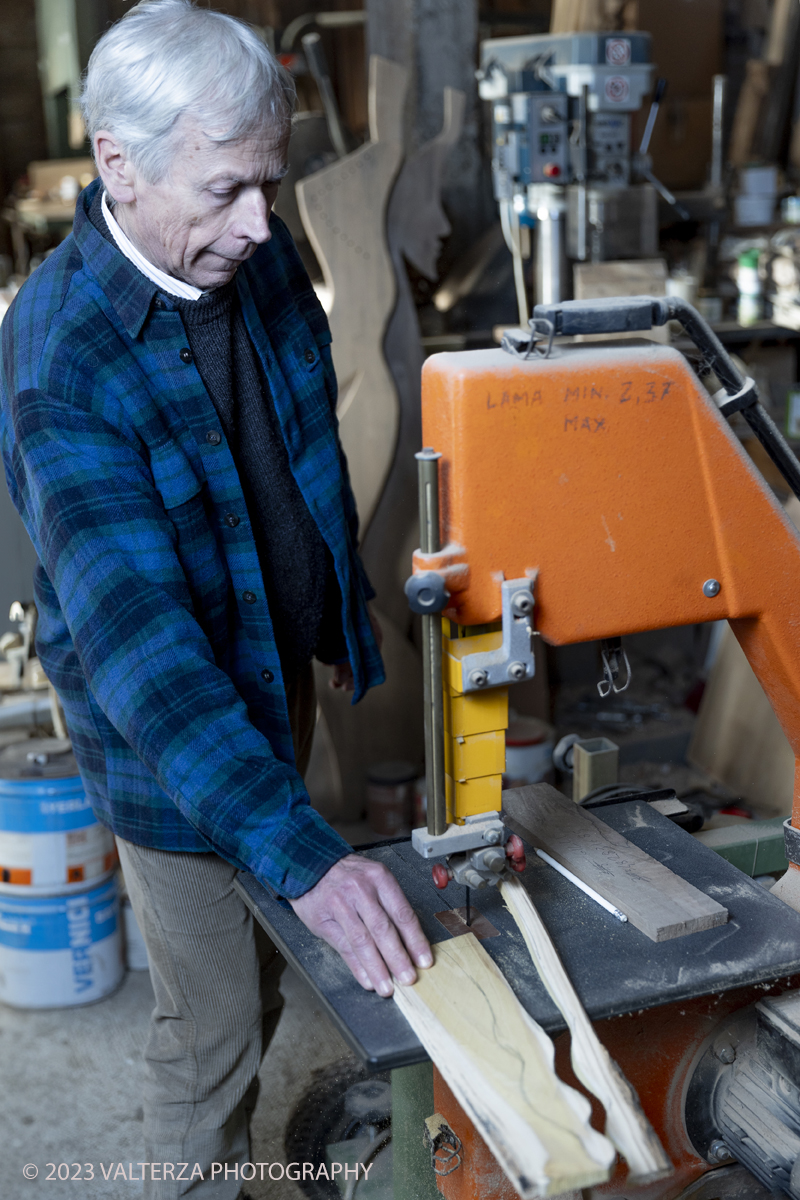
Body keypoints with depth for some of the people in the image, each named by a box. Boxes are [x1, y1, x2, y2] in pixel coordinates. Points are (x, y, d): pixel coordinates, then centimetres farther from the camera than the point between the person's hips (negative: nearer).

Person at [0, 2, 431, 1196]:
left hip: (284, 682, 7)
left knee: (263, 976, 26)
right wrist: (299, 847, -46)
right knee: (214, 1026, 9)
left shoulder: (261, 259, -8)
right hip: (170, 739, -7)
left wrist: (347, 621, 15)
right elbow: (134, 629, -39)